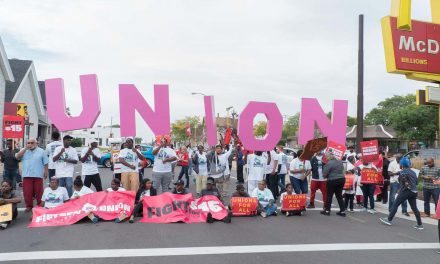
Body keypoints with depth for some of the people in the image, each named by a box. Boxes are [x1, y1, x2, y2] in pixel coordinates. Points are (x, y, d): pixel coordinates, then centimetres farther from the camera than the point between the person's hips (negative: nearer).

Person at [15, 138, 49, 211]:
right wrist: (25, 148, -9)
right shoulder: (24, 150, 10)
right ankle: (29, 206, 13)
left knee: (39, 191, 4)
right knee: (27, 192, 3)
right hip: (27, 175, 2)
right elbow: (17, 157, -8)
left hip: (38, 175, -2)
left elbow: (45, 163, 4)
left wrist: (46, 172, -1)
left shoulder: (41, 151, 4)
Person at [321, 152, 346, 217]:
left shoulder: (329, 163, -17)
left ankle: (327, 210, 10)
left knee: (329, 195, 5)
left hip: (333, 180, -7)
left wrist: (326, 176, 5)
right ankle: (342, 211, 13)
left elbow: (324, 174, -15)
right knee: (339, 195, 13)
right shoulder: (340, 161, 7)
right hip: (341, 179, 7)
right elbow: (342, 170, 18)